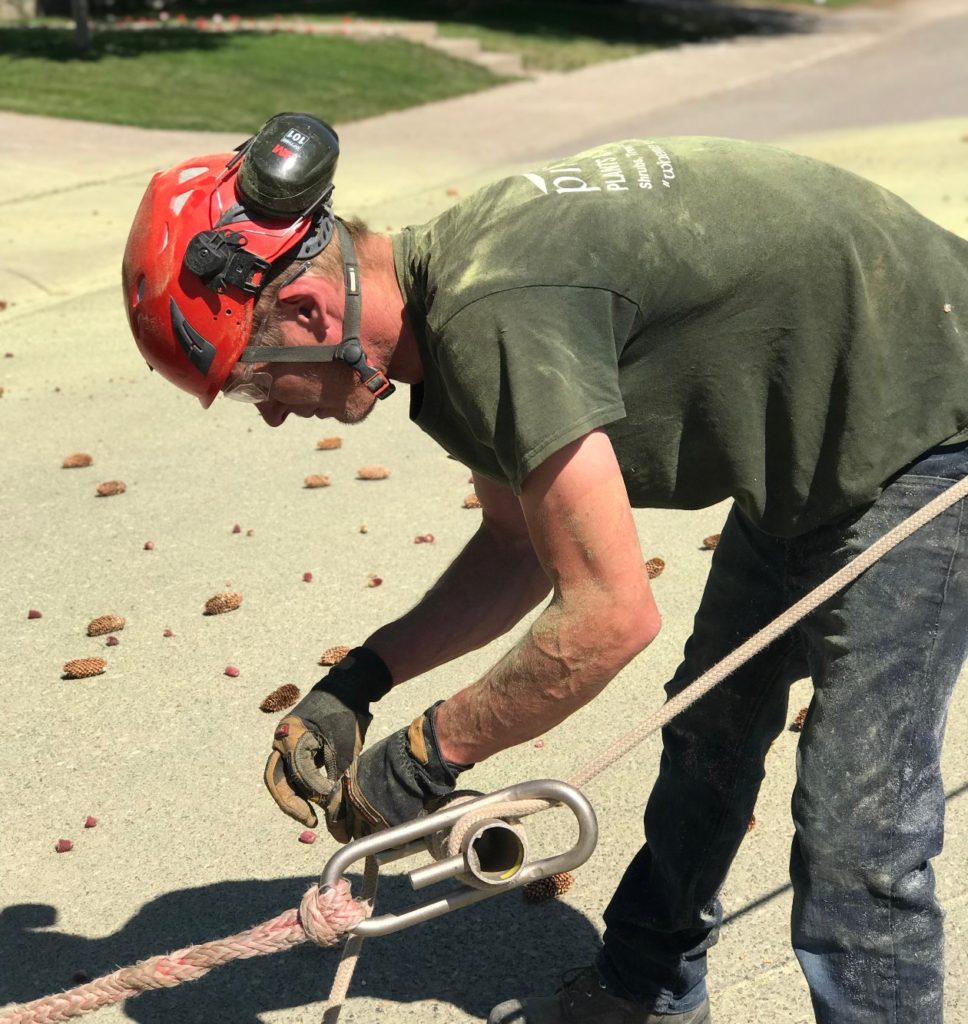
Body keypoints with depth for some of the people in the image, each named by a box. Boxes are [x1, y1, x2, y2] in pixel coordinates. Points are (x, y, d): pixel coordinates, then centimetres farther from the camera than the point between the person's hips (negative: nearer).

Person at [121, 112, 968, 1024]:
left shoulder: (493, 317, -33)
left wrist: (428, 752, -17)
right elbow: (519, 548, 8)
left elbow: (611, 615, -31)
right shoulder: (446, 297, -1)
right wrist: (356, 683, -1)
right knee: (713, 726, 22)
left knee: (857, 837, -10)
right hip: (818, 444, 10)